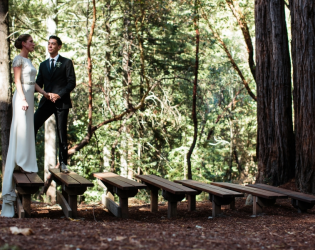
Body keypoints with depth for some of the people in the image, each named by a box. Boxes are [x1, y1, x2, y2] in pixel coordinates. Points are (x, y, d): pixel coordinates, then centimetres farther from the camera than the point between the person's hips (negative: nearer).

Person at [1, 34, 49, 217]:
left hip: (29, 96, 9)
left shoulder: (28, 60, 18)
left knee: (27, 130, 10)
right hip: (22, 96, -9)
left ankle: (24, 164, 15)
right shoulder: (19, 59, -7)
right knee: (20, 129, -8)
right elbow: (17, 81, -13)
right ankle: (20, 162, -6)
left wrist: (44, 92, 7)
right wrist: (23, 99, -21)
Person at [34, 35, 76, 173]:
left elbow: (72, 83, -3)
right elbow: (39, 83, 15)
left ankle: (63, 163, 6)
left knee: (61, 132, -1)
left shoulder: (66, 63, 5)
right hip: (46, 102, 4)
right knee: (32, 126, -12)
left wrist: (59, 95, -15)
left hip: (61, 102, -3)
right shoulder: (43, 65, 19)